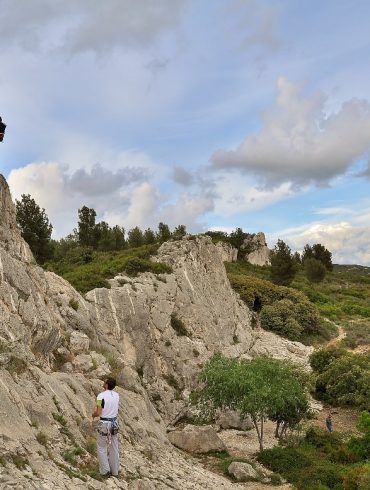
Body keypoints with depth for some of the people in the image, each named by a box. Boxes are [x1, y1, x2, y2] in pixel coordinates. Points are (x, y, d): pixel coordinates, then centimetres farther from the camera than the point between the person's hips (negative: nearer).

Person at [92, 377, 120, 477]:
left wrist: (93, 415, 3)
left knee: (101, 447, 12)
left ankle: (105, 470, 11)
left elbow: (98, 413, -20)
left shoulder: (101, 396, -18)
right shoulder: (116, 395, 2)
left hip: (104, 424, -5)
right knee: (114, 448, 15)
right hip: (114, 423, 5)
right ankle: (114, 471, 22)